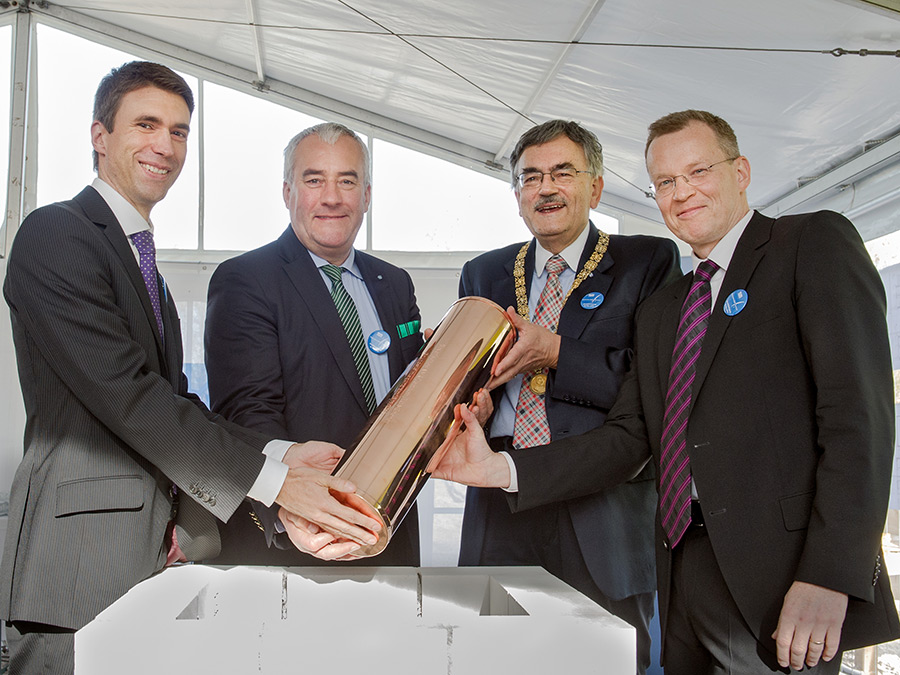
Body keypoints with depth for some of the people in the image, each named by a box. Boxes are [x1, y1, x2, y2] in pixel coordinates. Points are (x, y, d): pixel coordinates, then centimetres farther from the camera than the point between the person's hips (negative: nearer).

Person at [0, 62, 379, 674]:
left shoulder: (141, 257, 22)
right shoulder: (55, 235, -7)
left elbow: (172, 402, 14)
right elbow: (129, 395, -17)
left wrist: (281, 454, -1)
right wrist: (274, 477, -18)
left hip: (168, 552, 8)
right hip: (88, 556, -8)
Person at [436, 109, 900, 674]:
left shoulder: (816, 243, 0)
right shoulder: (660, 311, 21)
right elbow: (629, 437, 12)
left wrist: (829, 577, -20)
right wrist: (501, 469, -1)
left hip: (778, 576, -6)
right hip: (683, 577, 6)